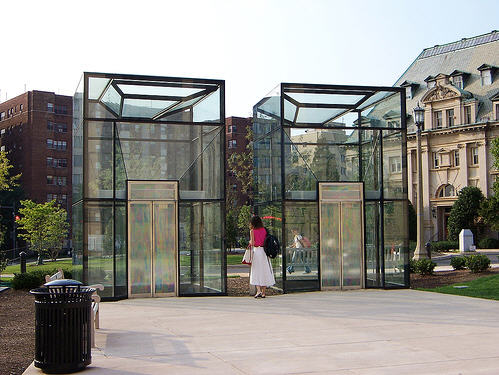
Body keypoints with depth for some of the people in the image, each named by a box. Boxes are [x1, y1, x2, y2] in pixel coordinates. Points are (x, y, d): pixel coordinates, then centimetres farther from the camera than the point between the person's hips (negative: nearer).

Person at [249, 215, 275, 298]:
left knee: (256, 272, 2)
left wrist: (250, 242, 11)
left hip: (256, 250, -3)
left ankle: (258, 291, -13)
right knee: (265, 272, 8)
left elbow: (252, 243, -9)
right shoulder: (264, 230, 5)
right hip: (264, 251, 3)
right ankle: (263, 292, 10)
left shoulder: (252, 231, -4)